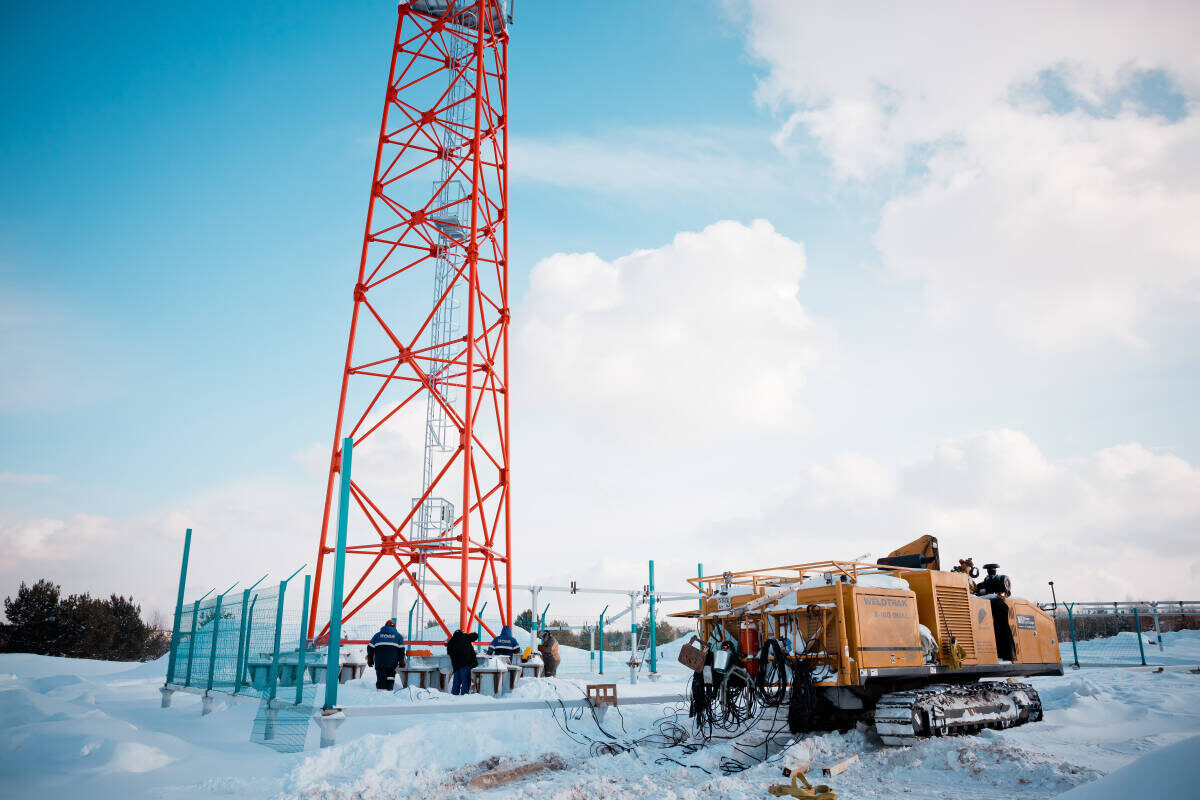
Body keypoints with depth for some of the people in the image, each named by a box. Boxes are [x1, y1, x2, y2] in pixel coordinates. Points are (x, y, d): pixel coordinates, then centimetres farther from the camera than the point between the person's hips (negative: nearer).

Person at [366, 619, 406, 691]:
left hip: (379, 661, 1)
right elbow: (401, 649, 4)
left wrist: (370, 659, 16)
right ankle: (389, 689, -3)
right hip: (392, 663, -1)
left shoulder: (377, 635, 16)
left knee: (380, 678, 3)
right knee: (390, 676, 8)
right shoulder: (398, 635, 12)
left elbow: (370, 647, 11)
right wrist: (401, 661, 6)